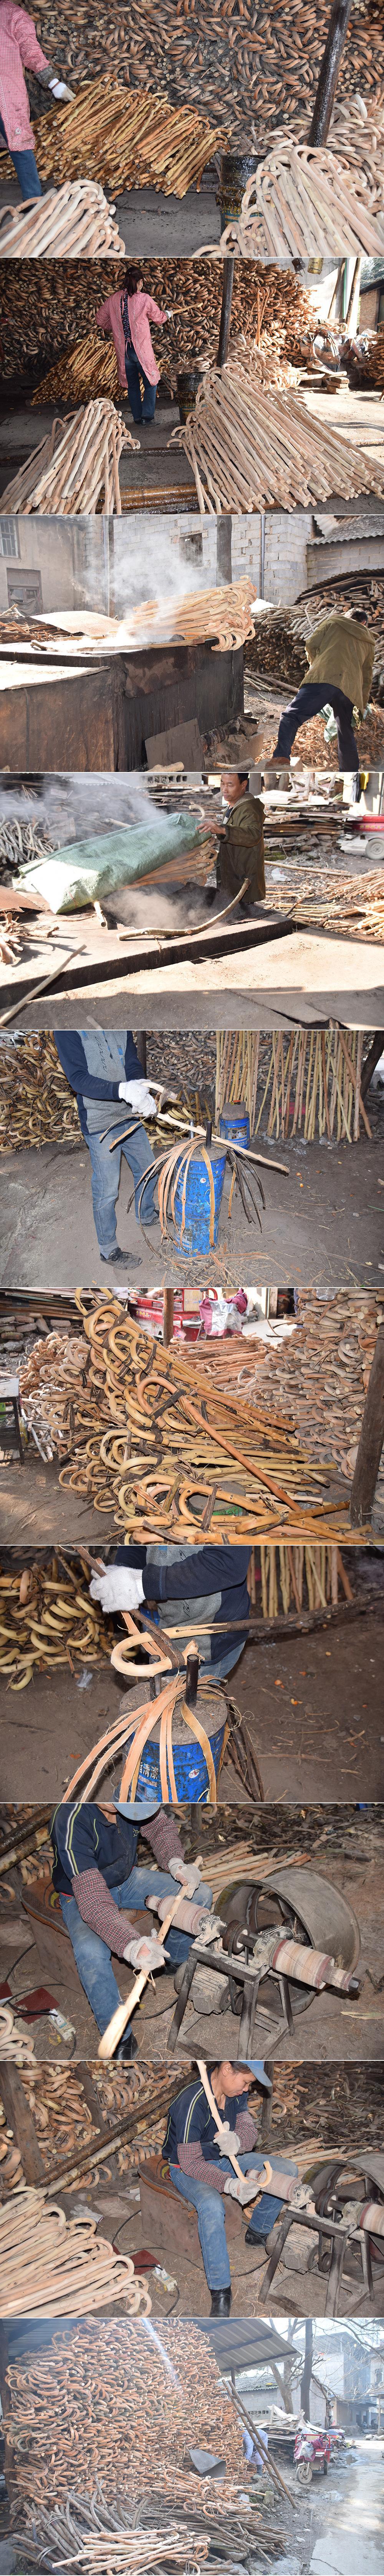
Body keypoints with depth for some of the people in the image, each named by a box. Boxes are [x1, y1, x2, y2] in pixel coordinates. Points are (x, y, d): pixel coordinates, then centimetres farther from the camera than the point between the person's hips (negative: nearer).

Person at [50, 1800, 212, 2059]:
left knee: (200, 1895, -3)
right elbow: (92, 1900, -43)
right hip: (80, 1894, -6)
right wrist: (131, 1945, -56)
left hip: (127, 1879, 6)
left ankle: (176, 1959, 26)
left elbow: (160, 1826, 0)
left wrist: (176, 1862, -20)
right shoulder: (71, 1821, -40)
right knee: (91, 1953, -35)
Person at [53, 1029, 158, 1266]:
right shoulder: (67, 1032, -18)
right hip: (100, 1125, -6)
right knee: (107, 1191, 1)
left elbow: (134, 1066, -5)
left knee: (147, 1170, 24)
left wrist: (144, 1097, -27)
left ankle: (147, 1215, 50)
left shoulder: (123, 1029, 0)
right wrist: (122, 1090, -40)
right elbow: (78, 1078, -24)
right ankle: (109, 1250, 19)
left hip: (131, 1117, 6)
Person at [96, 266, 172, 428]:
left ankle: (137, 417, 17)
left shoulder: (112, 300, 0)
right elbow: (159, 318, 7)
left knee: (132, 385, 15)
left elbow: (101, 321, 10)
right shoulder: (145, 299, -8)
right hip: (142, 351, -3)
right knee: (151, 382, 10)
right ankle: (147, 416, 3)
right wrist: (168, 314, 30)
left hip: (123, 351, 3)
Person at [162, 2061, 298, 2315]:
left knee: (287, 2170, -4)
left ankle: (258, 2233, 17)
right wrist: (229, 2184, -40)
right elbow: (190, 2162, -28)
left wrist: (237, 2141, -35)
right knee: (212, 2207, -38)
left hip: (226, 2159, 7)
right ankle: (220, 2291, -25)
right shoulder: (191, 2103, -32)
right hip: (188, 2169, -7)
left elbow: (250, 2133, -9)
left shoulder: (237, 2092, -9)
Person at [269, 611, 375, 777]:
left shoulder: (332, 623, 21)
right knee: (346, 735, 19)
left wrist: (315, 665, 30)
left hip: (323, 678, -4)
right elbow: (367, 677, 32)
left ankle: (281, 757, -33)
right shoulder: (368, 642, 31)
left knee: (291, 716, -11)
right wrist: (362, 706, 39)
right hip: (350, 689, 4)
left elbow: (311, 645, 11)